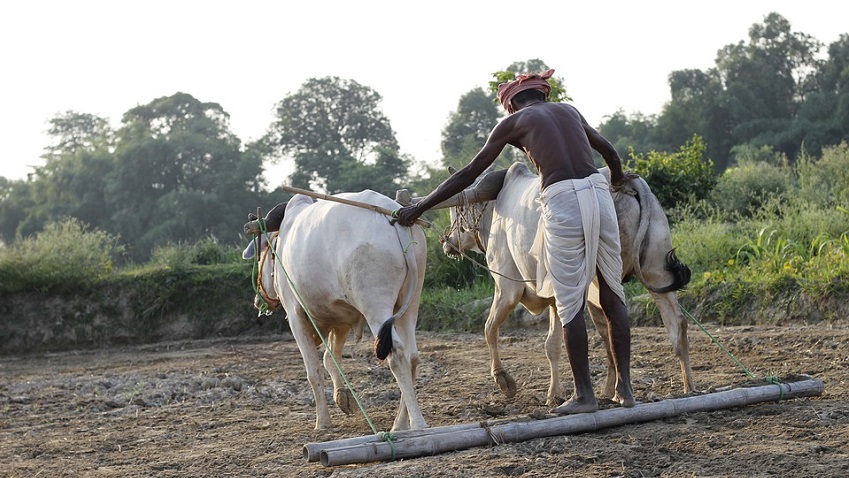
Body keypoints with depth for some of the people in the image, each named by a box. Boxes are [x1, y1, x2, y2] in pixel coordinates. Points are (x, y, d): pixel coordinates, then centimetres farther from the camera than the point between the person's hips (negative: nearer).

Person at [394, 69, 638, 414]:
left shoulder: (513, 122, 11)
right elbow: (606, 148, 41)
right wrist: (618, 178, 62)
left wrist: (420, 207, 14)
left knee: (570, 303, 3)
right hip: (598, 191, 5)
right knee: (612, 293, 12)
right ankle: (624, 387, 14)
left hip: (561, 201, -5)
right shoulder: (569, 110, 24)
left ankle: (584, 394, 5)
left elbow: (470, 173, 9)